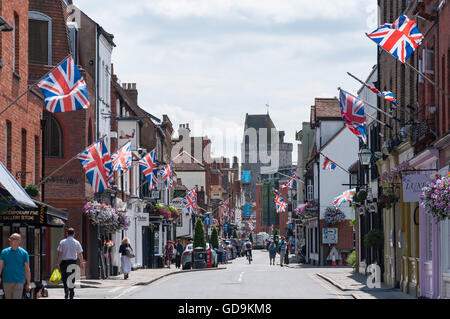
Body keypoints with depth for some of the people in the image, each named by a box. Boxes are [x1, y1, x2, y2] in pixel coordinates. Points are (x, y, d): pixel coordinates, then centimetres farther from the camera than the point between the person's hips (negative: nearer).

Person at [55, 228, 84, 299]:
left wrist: (57, 263, 0)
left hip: (64, 262, -1)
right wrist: (82, 263, 16)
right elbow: (80, 254, 4)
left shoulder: (62, 242, -2)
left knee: (64, 278, 10)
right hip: (73, 262, 1)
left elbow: (59, 254, -4)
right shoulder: (77, 243, 0)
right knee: (72, 279, 9)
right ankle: (71, 295, 9)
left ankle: (66, 291, -11)